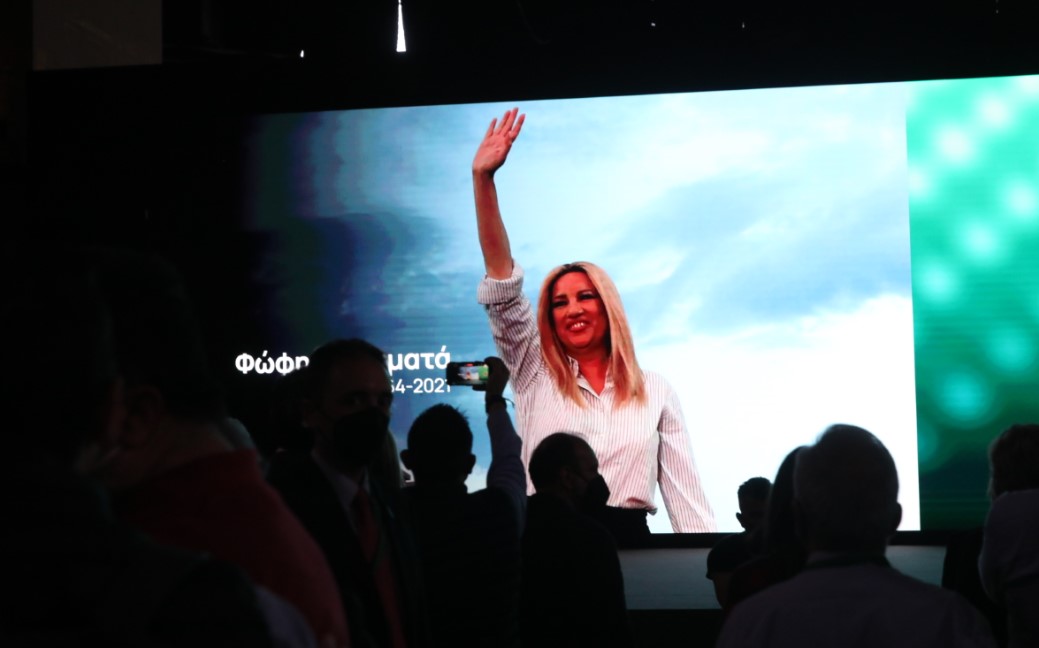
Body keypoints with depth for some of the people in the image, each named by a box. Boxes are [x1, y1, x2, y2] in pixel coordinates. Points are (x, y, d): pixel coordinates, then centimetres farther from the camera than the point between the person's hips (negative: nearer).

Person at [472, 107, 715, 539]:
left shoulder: (655, 391, 11)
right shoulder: (534, 376, 10)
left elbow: (684, 493, 9)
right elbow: (502, 287, 1)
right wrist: (482, 178, -7)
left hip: (629, 542, 0)